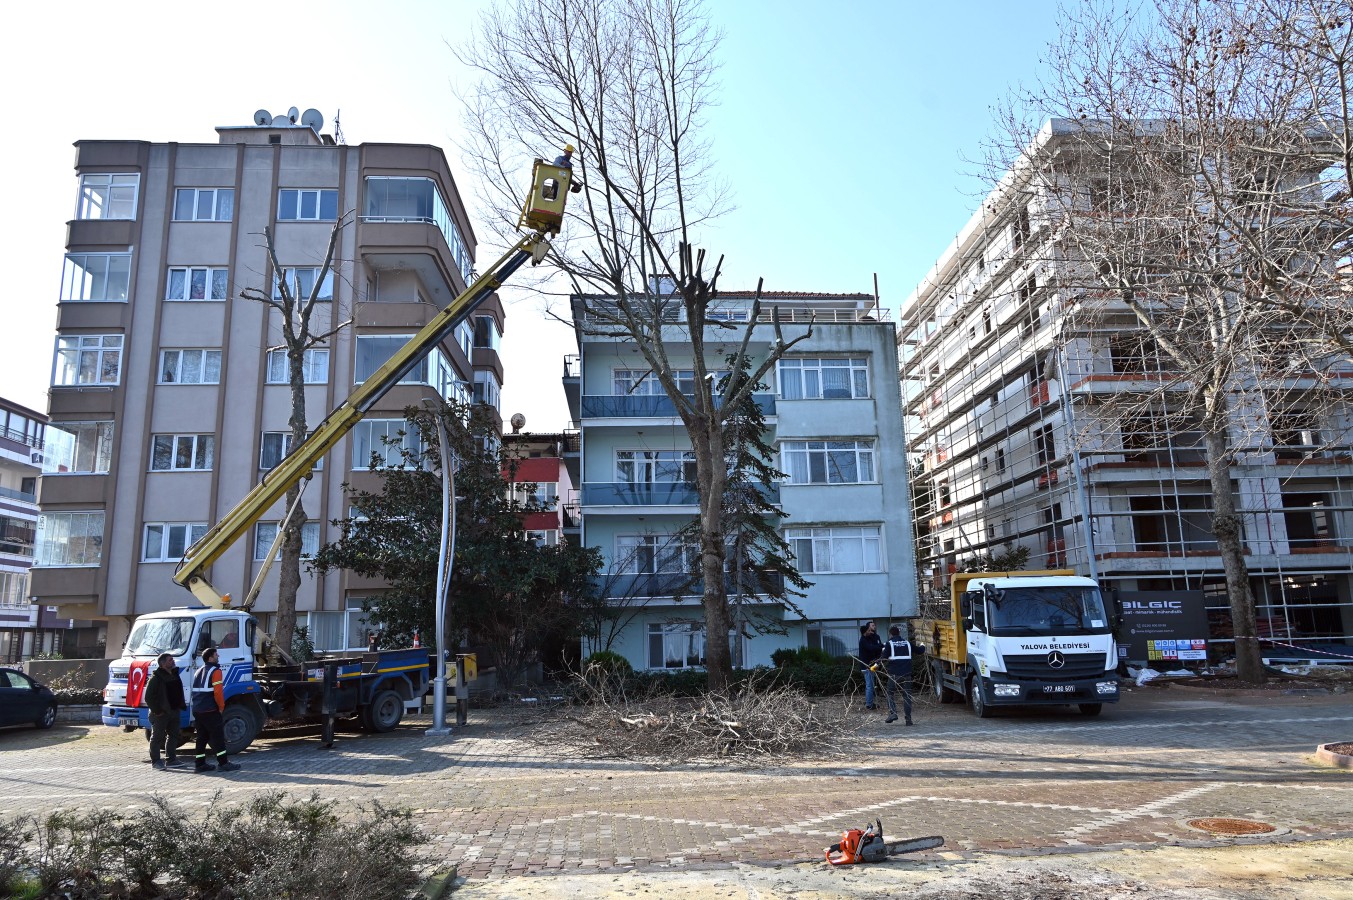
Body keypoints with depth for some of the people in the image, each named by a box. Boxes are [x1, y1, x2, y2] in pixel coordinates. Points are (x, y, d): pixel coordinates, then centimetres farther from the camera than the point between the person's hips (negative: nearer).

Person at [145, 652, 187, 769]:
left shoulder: (175, 674, 12)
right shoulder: (156, 677, -13)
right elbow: (148, 697, -16)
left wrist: (181, 706, 8)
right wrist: (156, 711, -17)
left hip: (174, 711, 8)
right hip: (161, 713, -8)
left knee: (174, 735, 12)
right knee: (157, 737, 2)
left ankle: (171, 759, 20)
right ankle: (155, 761, 9)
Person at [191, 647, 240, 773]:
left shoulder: (198, 672, 17)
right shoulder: (215, 671, -11)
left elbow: (195, 691, 22)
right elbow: (218, 692, -18)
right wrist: (221, 707, -7)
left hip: (197, 710, 8)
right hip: (210, 711, -8)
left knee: (202, 737, 13)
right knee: (218, 736, -4)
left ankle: (200, 764, 14)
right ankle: (223, 763, -4)